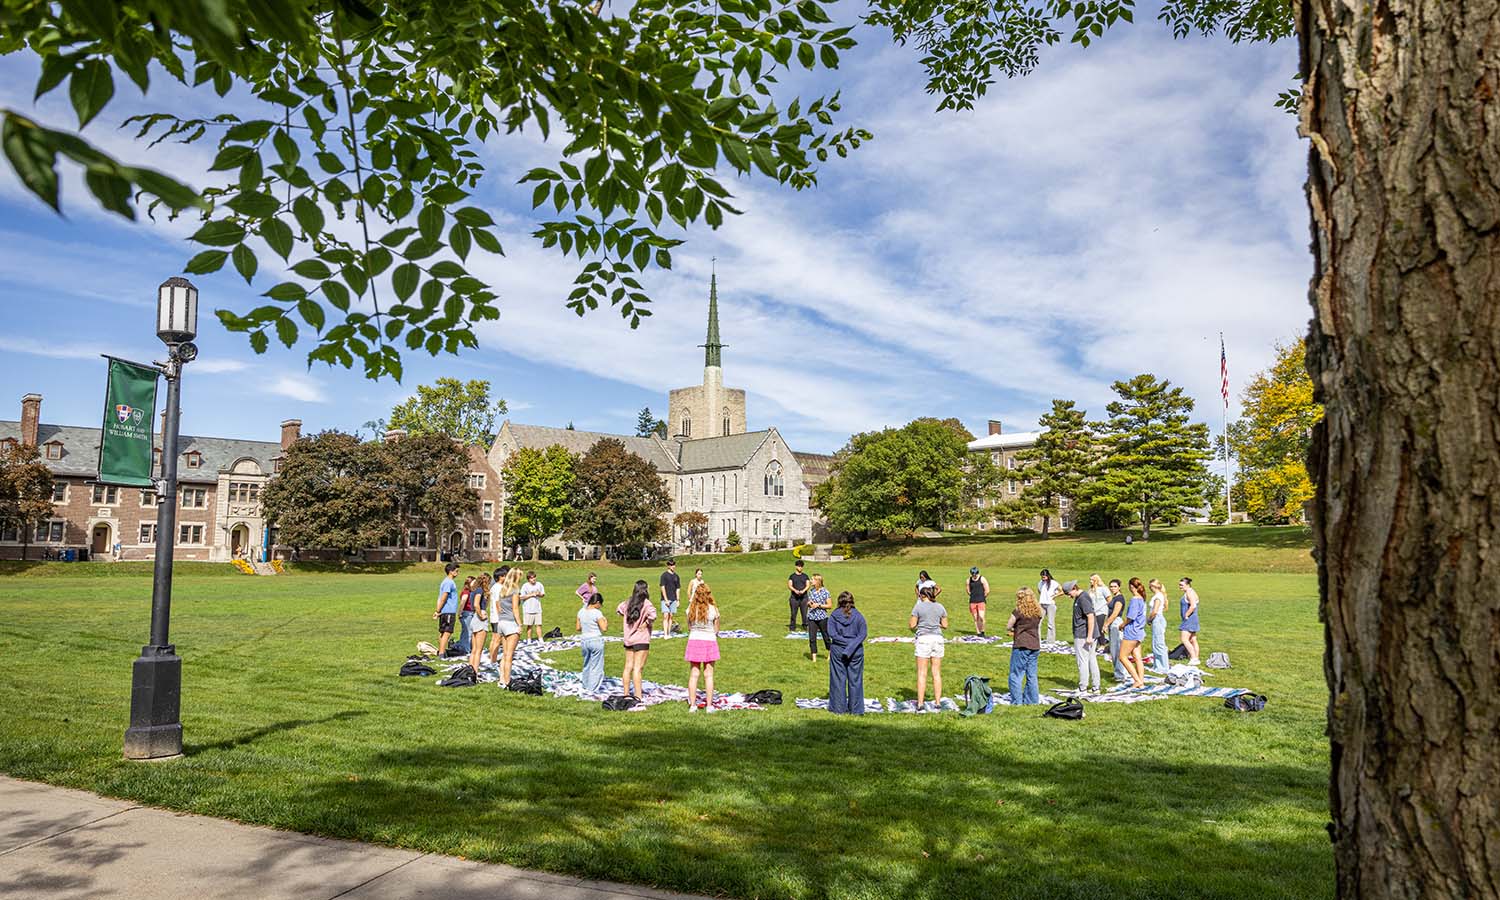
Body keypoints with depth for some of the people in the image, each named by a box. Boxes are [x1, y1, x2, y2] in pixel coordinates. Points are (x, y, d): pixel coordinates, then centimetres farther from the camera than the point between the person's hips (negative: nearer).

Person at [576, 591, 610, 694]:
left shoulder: (581, 611, 4)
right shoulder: (597, 613, -15)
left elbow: (578, 628, 9)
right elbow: (604, 628, -16)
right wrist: (606, 621, 2)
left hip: (585, 640, 6)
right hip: (596, 641, -6)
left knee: (586, 666, 20)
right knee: (596, 667, 2)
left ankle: (585, 688, 28)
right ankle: (589, 691, 0)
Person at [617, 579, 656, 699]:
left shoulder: (629, 602, 6)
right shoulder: (645, 603, -15)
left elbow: (619, 610, 23)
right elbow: (652, 615, -31)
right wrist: (645, 624, -17)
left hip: (628, 639, 7)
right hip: (641, 640, -7)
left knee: (628, 667, 12)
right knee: (637, 668, -5)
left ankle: (626, 694, 20)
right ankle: (638, 696, -4)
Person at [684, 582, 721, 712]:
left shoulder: (691, 608, -5)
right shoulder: (713, 609, -10)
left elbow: (689, 627, 5)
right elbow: (716, 630, -2)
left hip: (694, 641, 2)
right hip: (709, 641, -2)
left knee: (693, 674, 8)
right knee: (708, 675, 6)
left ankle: (692, 705, 10)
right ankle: (709, 705, 10)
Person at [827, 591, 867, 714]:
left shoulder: (833, 616, -4)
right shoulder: (859, 616, -2)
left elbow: (832, 634, -11)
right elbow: (863, 634, -10)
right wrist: (852, 646, -13)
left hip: (837, 651, 0)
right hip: (857, 652, 1)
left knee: (838, 680, 9)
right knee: (855, 680, 8)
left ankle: (838, 707, 14)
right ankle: (855, 709, 11)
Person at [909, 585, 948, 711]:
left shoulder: (918, 607, -5)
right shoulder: (940, 607, 6)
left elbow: (912, 625, -5)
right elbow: (945, 625, 10)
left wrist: (909, 622, 16)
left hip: (923, 639, -4)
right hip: (937, 638, 4)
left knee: (922, 673, 1)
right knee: (937, 673, 9)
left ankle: (920, 703, 0)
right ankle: (937, 702, 11)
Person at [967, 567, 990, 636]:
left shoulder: (982, 579, -3)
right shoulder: (969, 580, 8)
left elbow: (987, 591, -1)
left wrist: (983, 598, 6)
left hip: (981, 601, -4)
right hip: (972, 602, 4)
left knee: (981, 617, -15)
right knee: (975, 619, 5)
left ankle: (982, 632, 1)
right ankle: (978, 633, 11)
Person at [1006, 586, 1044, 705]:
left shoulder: (1018, 612, -12)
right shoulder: (1038, 612, 5)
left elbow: (1008, 627, -4)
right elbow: (1039, 629, 14)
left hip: (1021, 646, -6)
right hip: (1035, 646, 6)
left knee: (1016, 675, 2)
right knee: (1032, 675, 13)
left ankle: (1016, 701, 3)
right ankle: (1032, 700, 17)